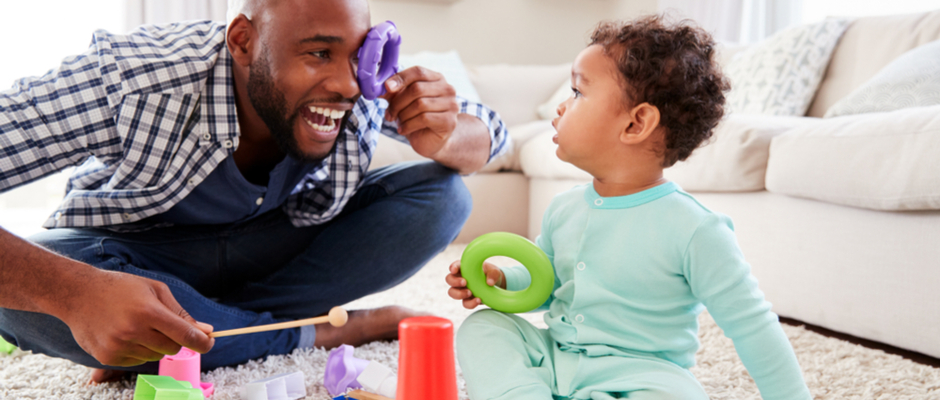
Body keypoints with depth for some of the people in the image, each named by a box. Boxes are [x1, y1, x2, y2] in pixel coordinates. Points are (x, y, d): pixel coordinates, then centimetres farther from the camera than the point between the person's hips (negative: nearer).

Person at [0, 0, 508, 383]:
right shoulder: (127, 79, -34)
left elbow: (489, 130, -7)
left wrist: (444, 140, -31)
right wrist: (74, 292, -56)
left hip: (277, 247, 4)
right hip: (135, 256, -3)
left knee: (442, 195, -17)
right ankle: (319, 335, -21)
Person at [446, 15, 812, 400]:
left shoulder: (694, 231, -18)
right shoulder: (563, 209, 3)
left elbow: (752, 328, -11)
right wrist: (501, 280, -1)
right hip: (553, 356, 6)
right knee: (482, 326, -11)